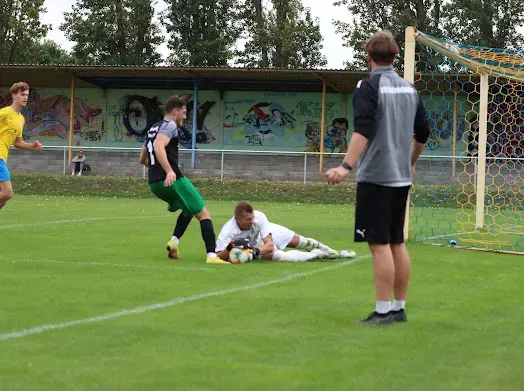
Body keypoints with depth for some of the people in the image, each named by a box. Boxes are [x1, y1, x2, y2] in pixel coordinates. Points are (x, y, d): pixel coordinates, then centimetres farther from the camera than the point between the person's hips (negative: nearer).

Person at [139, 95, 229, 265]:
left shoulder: (153, 129, 23)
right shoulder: (170, 126, -4)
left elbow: (143, 159, 31)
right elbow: (159, 146, -24)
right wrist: (169, 171, -34)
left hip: (154, 183, 9)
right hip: (173, 180, -9)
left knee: (189, 209, 29)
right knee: (203, 214, -4)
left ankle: (173, 241, 9)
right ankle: (211, 256, -17)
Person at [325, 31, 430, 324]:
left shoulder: (369, 87, -10)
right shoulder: (409, 89, 10)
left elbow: (363, 130, -23)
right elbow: (423, 133, 18)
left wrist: (347, 166, -30)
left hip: (376, 176, -7)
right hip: (401, 177, 7)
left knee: (380, 243, -6)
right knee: (397, 243, 12)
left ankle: (384, 311, -6)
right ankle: (399, 308, 16)